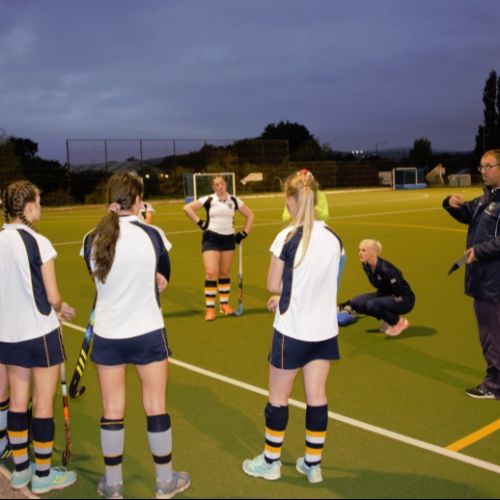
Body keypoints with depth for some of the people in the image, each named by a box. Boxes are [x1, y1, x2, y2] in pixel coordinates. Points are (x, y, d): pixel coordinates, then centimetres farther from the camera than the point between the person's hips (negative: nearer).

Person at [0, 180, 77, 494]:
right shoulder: (38, 243, -17)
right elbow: (53, 297, -14)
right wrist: (60, 308, 8)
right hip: (40, 333, -6)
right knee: (44, 405, 7)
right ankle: (43, 475, 19)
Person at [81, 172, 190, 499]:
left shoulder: (91, 240, -7)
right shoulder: (153, 235, -12)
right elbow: (163, 280, 2)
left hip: (107, 335, 2)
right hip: (147, 334, -2)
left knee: (112, 410, 13)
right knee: (155, 407, 11)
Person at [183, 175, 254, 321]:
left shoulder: (234, 200, 2)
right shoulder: (208, 199, -4)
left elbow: (250, 215, 11)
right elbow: (187, 208, -4)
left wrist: (244, 233, 5)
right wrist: (199, 222, -8)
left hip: (228, 239, 3)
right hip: (211, 239, -3)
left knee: (225, 273, 11)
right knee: (211, 273, -11)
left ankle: (224, 304, 24)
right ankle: (210, 309, -6)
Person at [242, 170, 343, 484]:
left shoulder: (287, 238, -17)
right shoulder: (333, 237, -1)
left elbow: (273, 285, -11)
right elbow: (326, 283, 8)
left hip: (293, 331, -5)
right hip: (325, 330, 5)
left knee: (278, 397, 12)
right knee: (317, 397, 14)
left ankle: (271, 462, 27)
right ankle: (313, 464, 26)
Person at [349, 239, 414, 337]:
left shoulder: (385, 269, -29)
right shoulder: (366, 266, -5)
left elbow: (399, 293, -23)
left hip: (404, 300, -8)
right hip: (387, 295, 8)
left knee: (372, 305, -33)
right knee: (355, 303, -6)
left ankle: (399, 321, -7)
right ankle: (388, 319, 9)